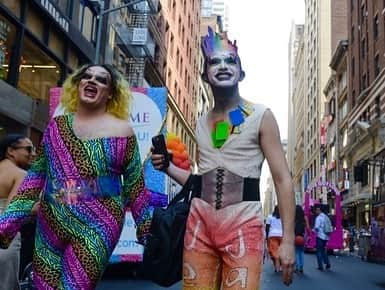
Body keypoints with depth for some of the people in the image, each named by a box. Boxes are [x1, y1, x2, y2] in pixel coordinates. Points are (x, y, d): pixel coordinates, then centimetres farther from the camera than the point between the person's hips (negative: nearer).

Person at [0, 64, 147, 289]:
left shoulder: (121, 130, 0)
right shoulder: (57, 126, 8)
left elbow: (135, 185, 3)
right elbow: (36, 175, 9)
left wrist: (146, 230, 4)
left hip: (97, 225, -3)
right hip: (51, 224, 4)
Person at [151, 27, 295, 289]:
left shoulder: (261, 117, 0)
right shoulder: (201, 123, 14)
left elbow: (283, 179, -4)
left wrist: (288, 239, -11)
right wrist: (168, 167, 4)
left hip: (243, 223, -4)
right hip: (200, 221, 4)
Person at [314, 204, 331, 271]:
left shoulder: (319, 217, -13)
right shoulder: (326, 217, 9)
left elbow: (316, 227, -18)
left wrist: (313, 230, 2)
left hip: (320, 236, -7)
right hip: (326, 236, 7)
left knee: (319, 251, 2)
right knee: (323, 250, 21)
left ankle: (320, 266, 2)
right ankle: (327, 264, 14)